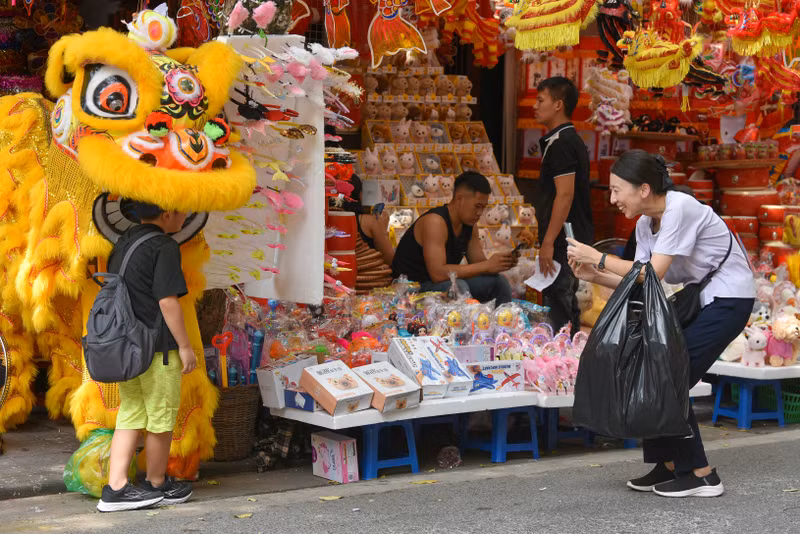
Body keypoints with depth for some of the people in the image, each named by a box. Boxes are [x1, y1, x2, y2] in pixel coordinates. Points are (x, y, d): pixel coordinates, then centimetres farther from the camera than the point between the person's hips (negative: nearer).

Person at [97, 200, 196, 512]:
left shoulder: (123, 243, 13)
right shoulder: (164, 247, -13)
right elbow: (167, 301, -18)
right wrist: (184, 346, -12)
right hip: (156, 348, -8)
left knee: (130, 416, 11)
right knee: (161, 419, 7)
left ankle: (115, 488, 4)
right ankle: (157, 485, 19)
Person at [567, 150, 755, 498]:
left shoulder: (679, 209, -23)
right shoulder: (645, 224, 4)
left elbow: (653, 275, -26)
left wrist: (598, 258, -22)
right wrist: (594, 276, -11)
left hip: (728, 300, -9)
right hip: (698, 298, 9)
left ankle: (700, 474, -3)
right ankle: (669, 465, 11)